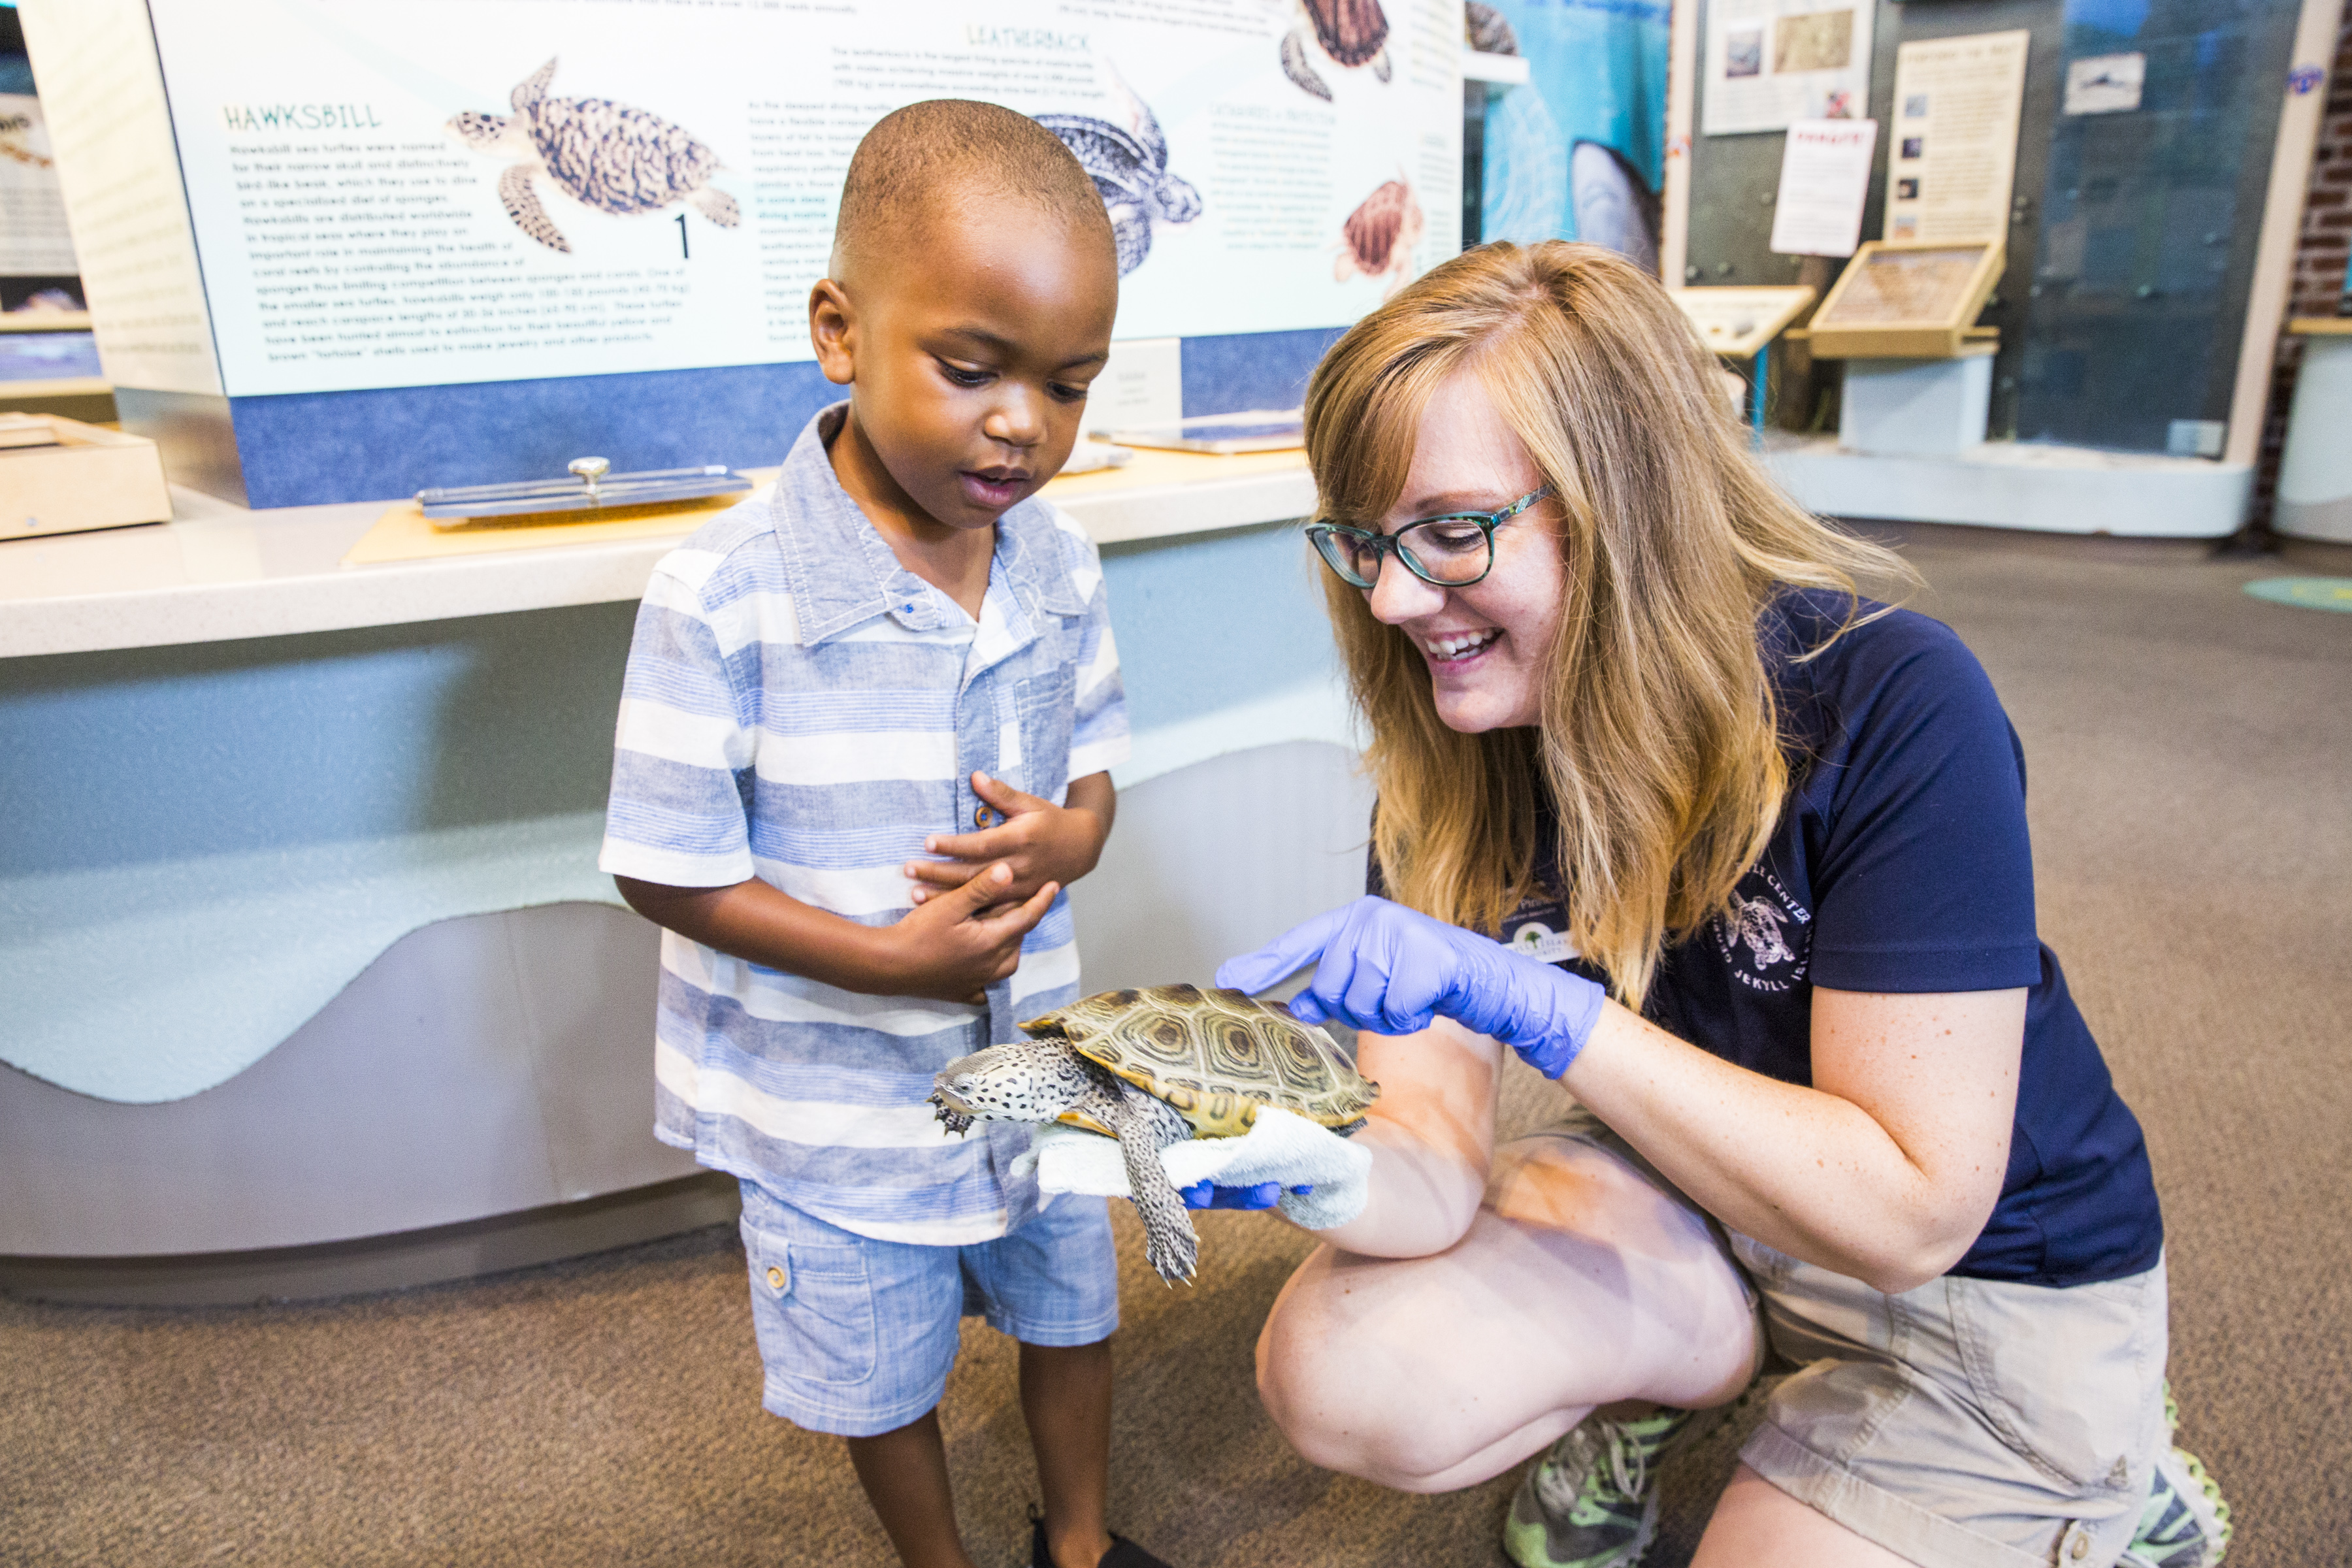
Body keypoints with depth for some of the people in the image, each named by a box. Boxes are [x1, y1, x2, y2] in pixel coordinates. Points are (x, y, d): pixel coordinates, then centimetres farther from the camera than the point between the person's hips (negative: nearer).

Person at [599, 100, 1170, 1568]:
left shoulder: (1060, 566, -9)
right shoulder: (724, 595, -25)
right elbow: (668, 870, -18)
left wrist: (1065, 841, -21)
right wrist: (895, 962, -24)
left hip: (1037, 1063, 5)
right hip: (837, 1107, -4)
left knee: (1073, 1313, 26)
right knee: (885, 1382, 21)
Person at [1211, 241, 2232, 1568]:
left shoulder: (1890, 707, -28)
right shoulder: (1448, 759, -14)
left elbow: (1907, 1212, -28)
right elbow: (1439, 1164, -15)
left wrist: (1536, 1004, -36)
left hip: (1995, 1274, -2)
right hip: (1691, 1204, 3)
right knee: (1340, 1380, -18)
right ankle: (1643, 1394, 12)